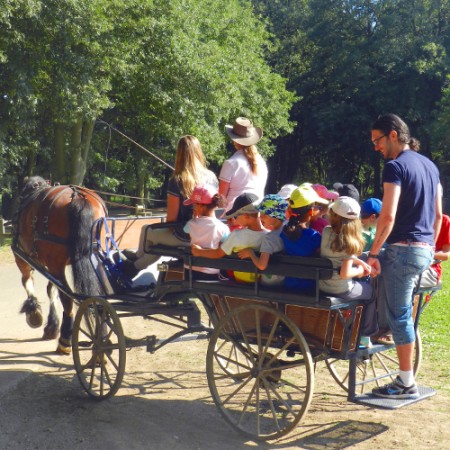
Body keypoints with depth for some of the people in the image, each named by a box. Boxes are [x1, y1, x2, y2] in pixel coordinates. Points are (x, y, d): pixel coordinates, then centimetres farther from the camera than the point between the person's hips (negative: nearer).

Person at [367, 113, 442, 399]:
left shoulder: (395, 166, -13)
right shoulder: (429, 165, 14)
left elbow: (388, 216, -21)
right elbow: (438, 214, 19)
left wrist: (373, 253, -15)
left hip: (403, 249, -9)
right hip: (425, 251, 9)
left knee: (400, 316, -1)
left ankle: (406, 384, 4)